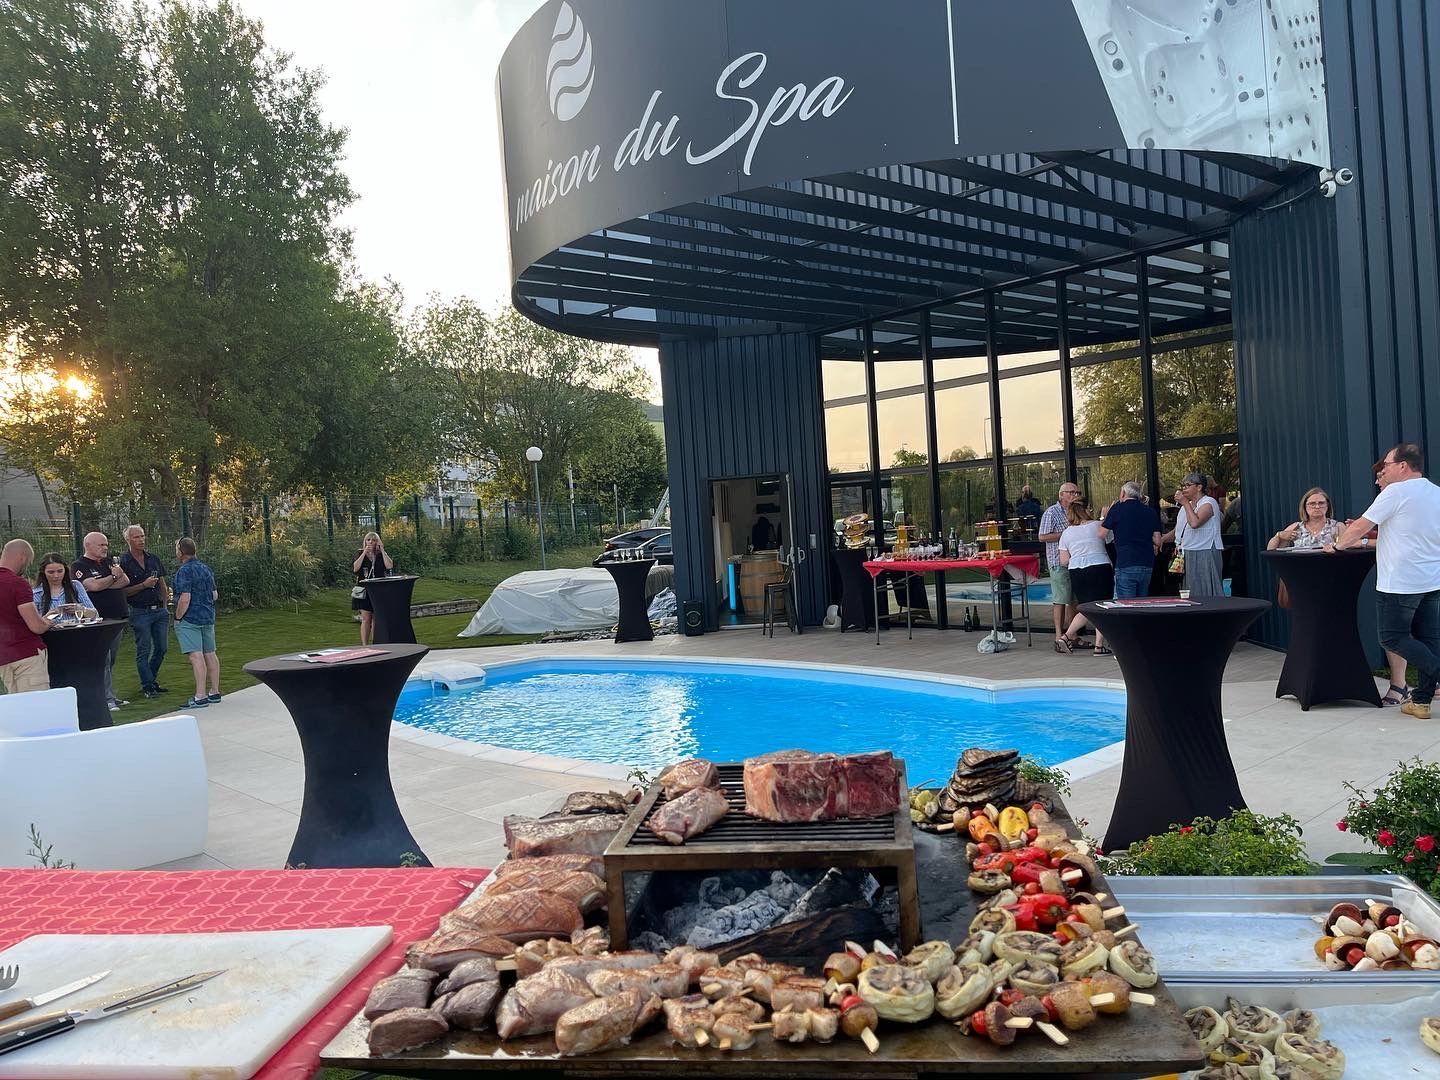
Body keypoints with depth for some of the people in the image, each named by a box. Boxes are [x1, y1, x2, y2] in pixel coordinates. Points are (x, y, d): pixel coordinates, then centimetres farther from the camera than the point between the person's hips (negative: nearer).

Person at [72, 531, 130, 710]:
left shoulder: (109, 562, 17)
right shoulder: (79, 566, -3)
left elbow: (125, 580, 4)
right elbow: (94, 585, -17)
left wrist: (103, 584, -8)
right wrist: (113, 577, -3)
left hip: (118, 618, 7)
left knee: (112, 660, 10)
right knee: (103, 660, -9)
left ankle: (110, 696, 15)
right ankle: (107, 699, -8)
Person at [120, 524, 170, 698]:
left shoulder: (153, 559, 10)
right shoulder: (123, 562, -5)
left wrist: (165, 607, 10)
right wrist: (144, 585, -18)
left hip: (159, 611, 5)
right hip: (140, 612, -5)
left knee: (162, 648, 8)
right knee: (144, 651, 0)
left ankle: (150, 680, 25)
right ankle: (148, 687, 8)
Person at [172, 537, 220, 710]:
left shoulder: (184, 571, -14)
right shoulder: (206, 568, 12)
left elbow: (184, 599, -20)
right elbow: (215, 595, 16)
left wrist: (177, 618, -9)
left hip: (190, 619, -8)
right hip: (208, 617, 9)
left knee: (196, 656, -11)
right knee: (210, 654, 13)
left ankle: (200, 697, -13)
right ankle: (215, 692, 20)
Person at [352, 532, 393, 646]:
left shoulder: (382, 555, 7)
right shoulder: (360, 554, 6)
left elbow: (389, 566, -11)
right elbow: (355, 568, -11)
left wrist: (382, 550, -10)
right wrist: (364, 553, -13)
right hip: (364, 592, -1)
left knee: (377, 620, 6)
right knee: (366, 619, -6)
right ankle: (364, 646, -5)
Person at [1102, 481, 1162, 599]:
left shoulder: (1117, 508, -3)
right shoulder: (1150, 511, 10)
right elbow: (1157, 541, 8)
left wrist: (1104, 517, 18)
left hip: (1126, 565, -5)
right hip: (1147, 565, 5)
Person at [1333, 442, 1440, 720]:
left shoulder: (1396, 492, -11)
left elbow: (1361, 526, -8)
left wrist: (1338, 544, 10)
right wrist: (1365, 541, 23)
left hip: (1400, 582, -8)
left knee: (1393, 638, 2)